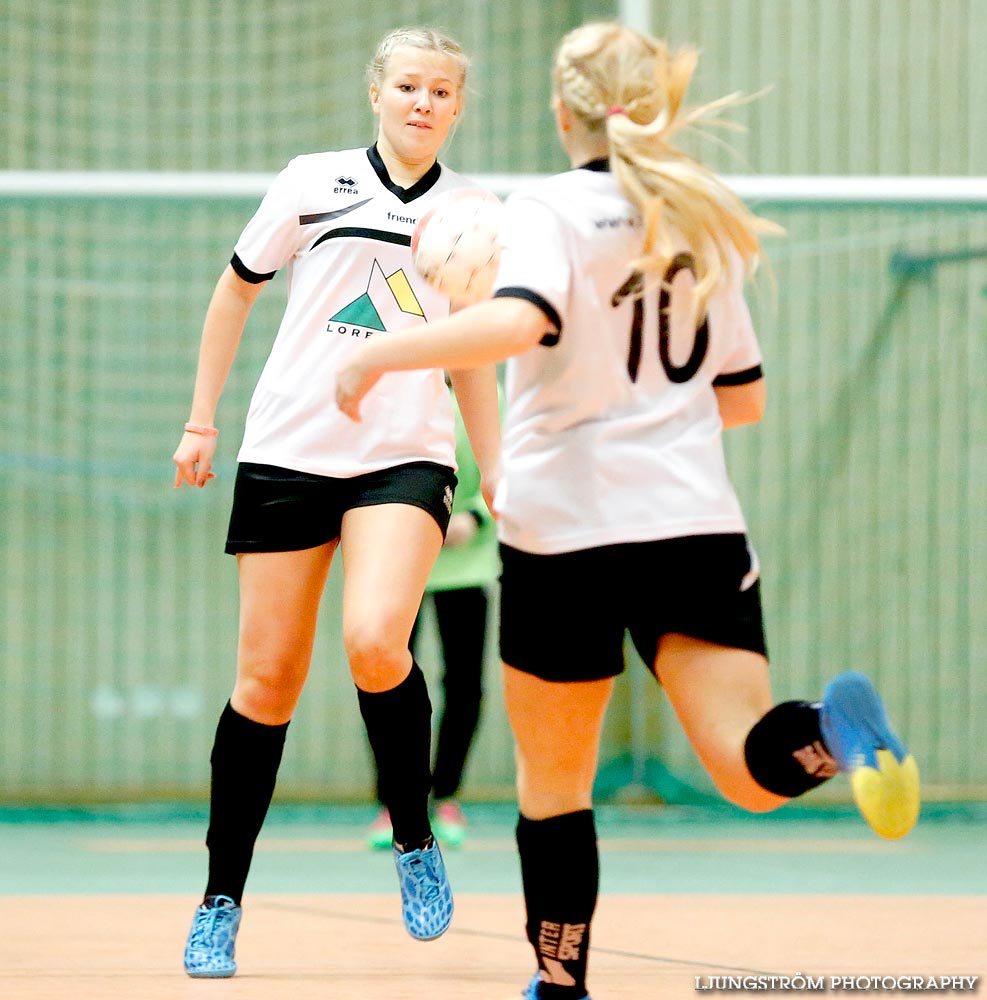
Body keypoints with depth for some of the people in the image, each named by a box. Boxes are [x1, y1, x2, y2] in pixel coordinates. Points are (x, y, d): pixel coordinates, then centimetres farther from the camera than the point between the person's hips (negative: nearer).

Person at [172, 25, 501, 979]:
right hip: (287, 451, 0)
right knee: (267, 678, 0)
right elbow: (235, 290, 14)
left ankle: (414, 843, -3)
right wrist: (201, 419, 11)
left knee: (375, 643, -25)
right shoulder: (315, 181, 3)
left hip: (406, 459, 0)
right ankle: (220, 904, 13)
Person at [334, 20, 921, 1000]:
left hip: (566, 526, -3)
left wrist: (380, 352, -17)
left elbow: (518, 320, -25)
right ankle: (829, 730, -40)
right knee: (752, 765, -8)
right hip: (697, 523, 3)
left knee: (552, 779, 12)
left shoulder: (549, 209, -4)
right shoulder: (704, 221, 13)